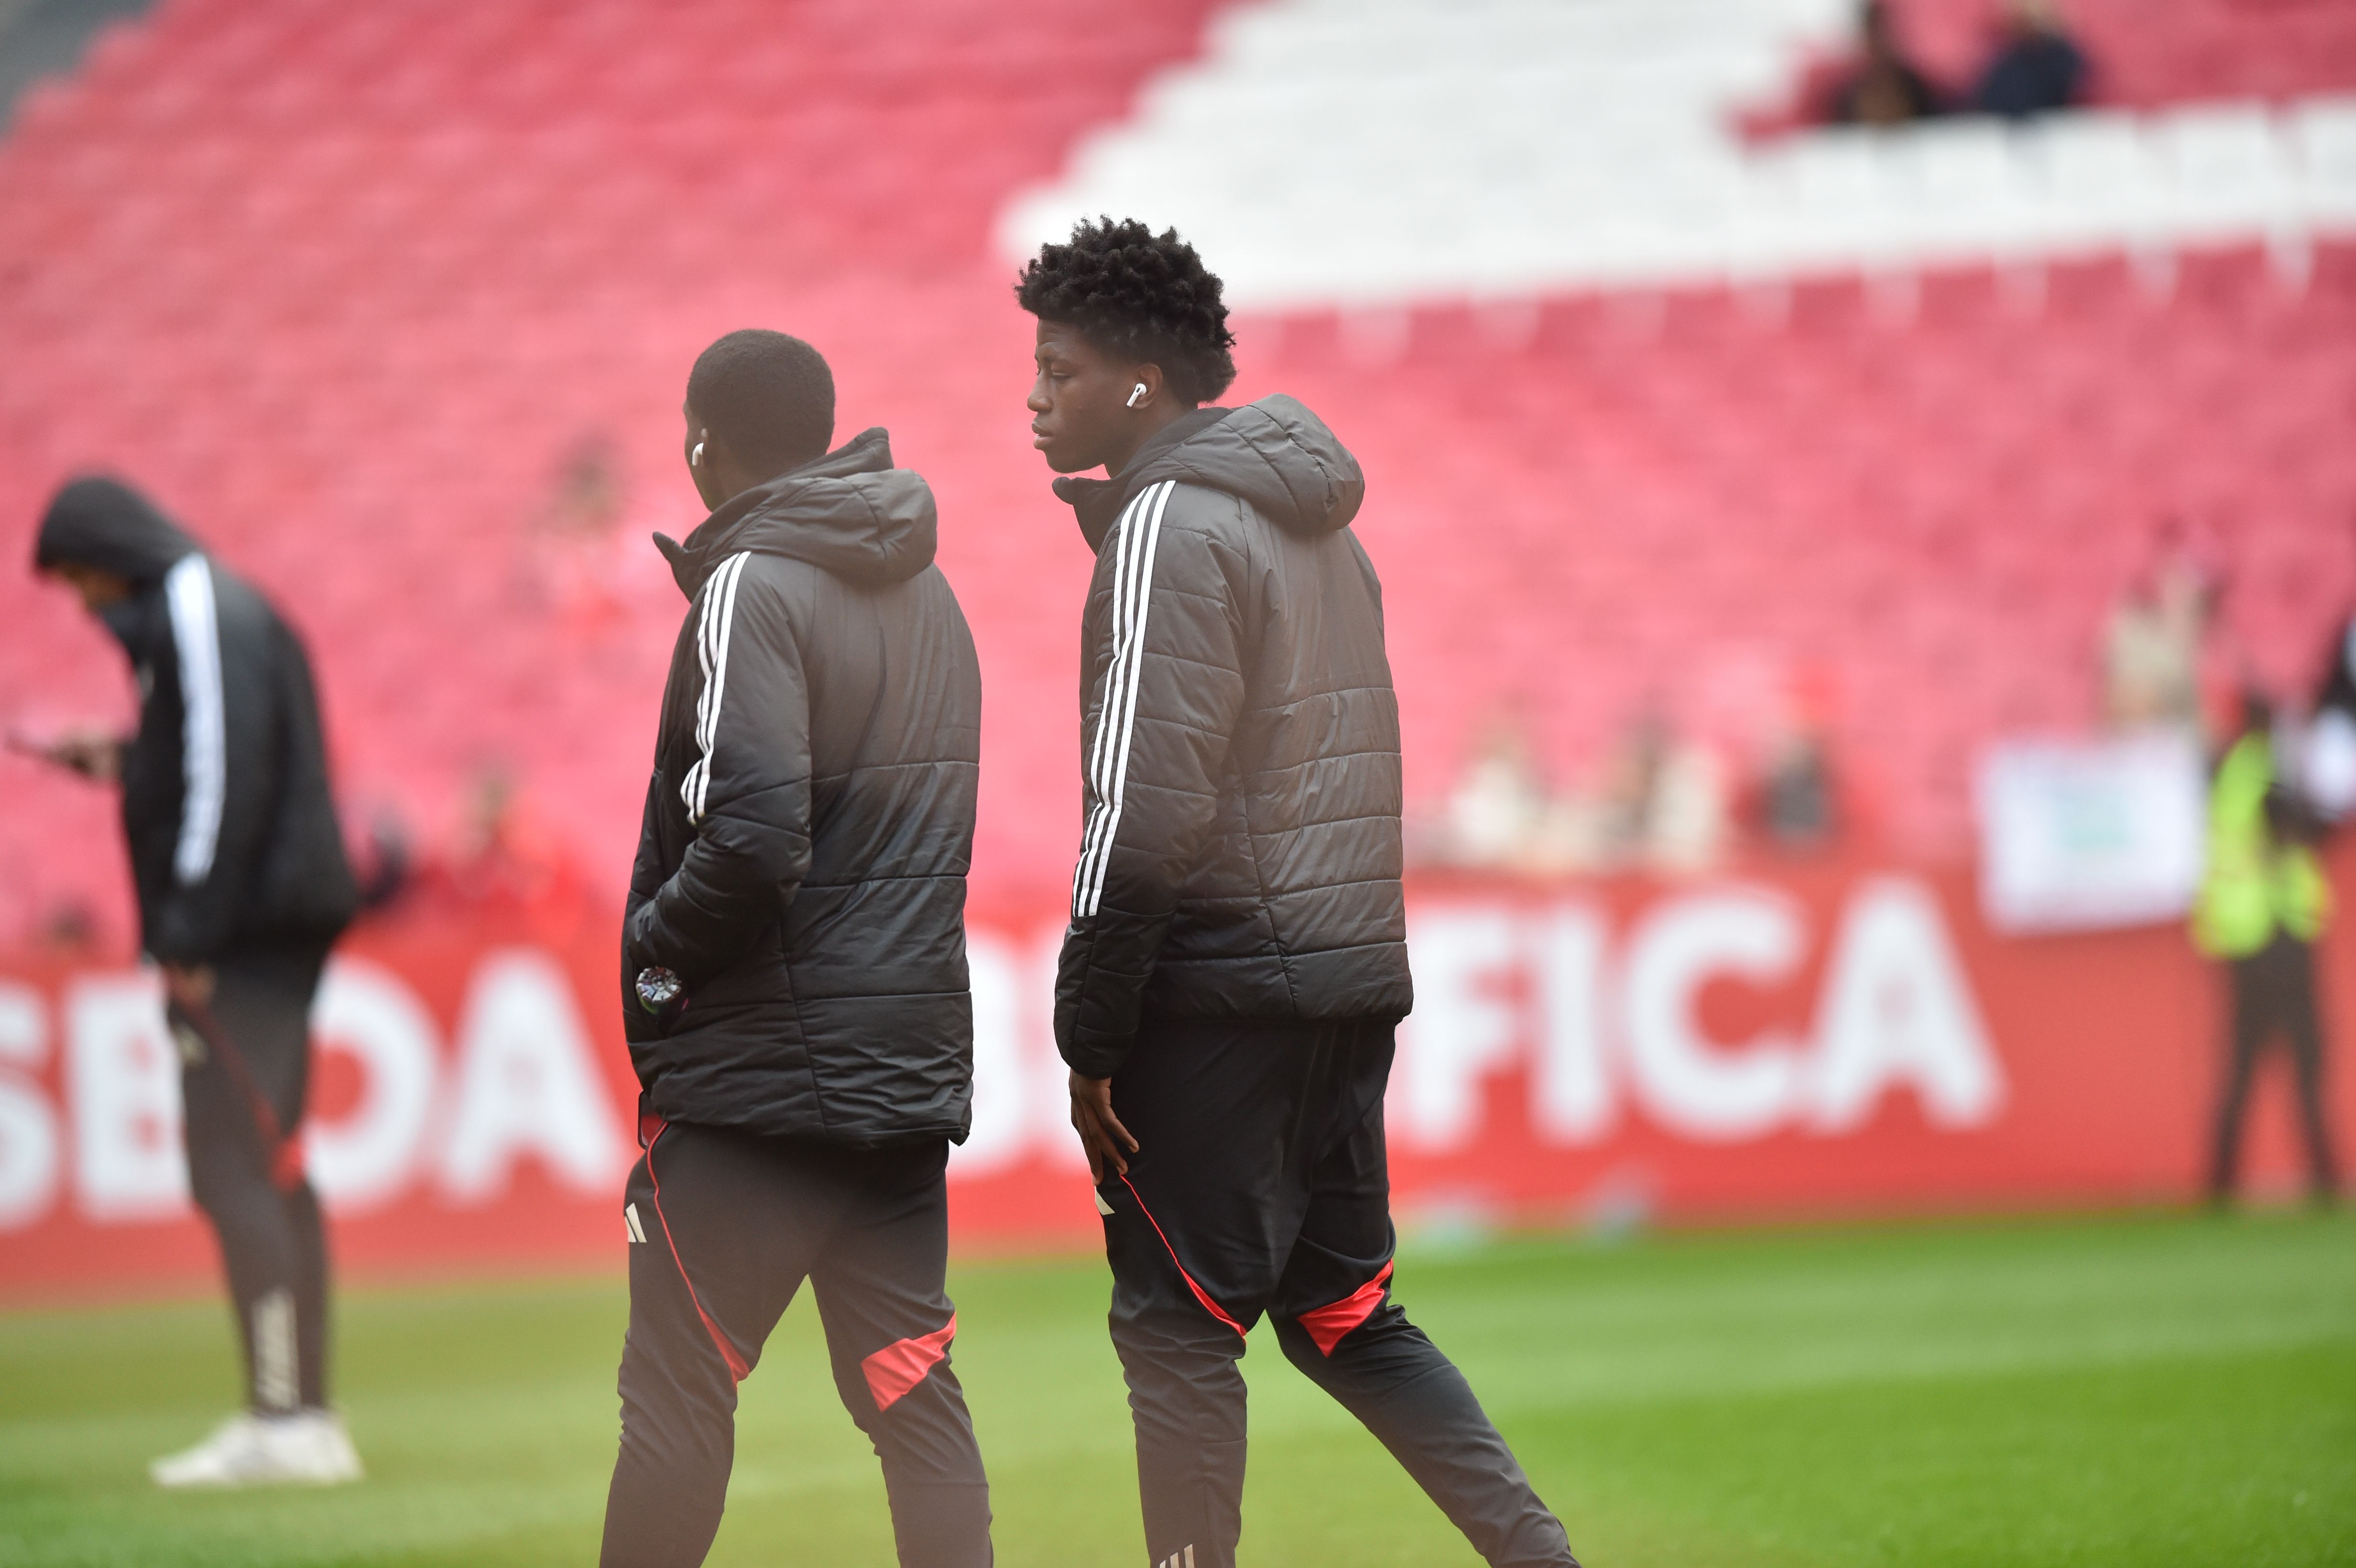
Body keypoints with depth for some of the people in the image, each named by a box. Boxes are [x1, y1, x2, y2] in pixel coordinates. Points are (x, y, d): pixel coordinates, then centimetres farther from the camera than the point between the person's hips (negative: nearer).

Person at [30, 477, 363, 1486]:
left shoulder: (198, 615, -10)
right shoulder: (229, 612, 21)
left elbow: (229, 770, -19)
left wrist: (188, 929, -20)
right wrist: (129, 767, 21)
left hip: (236, 943, -11)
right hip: (273, 942, 11)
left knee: (235, 1175, -13)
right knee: (270, 1176, 11)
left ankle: (283, 1420, -18)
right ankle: (307, 1422, 12)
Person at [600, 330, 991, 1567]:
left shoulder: (754, 590, -12)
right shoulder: (927, 594, 14)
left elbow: (754, 837, -22)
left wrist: (652, 952, -7)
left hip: (762, 1070, -7)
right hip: (914, 1062, 7)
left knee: (675, 1393, 1)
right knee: (911, 1393, 7)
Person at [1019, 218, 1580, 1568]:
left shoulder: (1171, 524, -12)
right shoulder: (1318, 521, 17)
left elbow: (1149, 803, -18)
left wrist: (1091, 1033, -14)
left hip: (1221, 996, -9)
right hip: (1353, 977, 9)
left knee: (1178, 1329, -2)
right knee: (1344, 1317, 15)